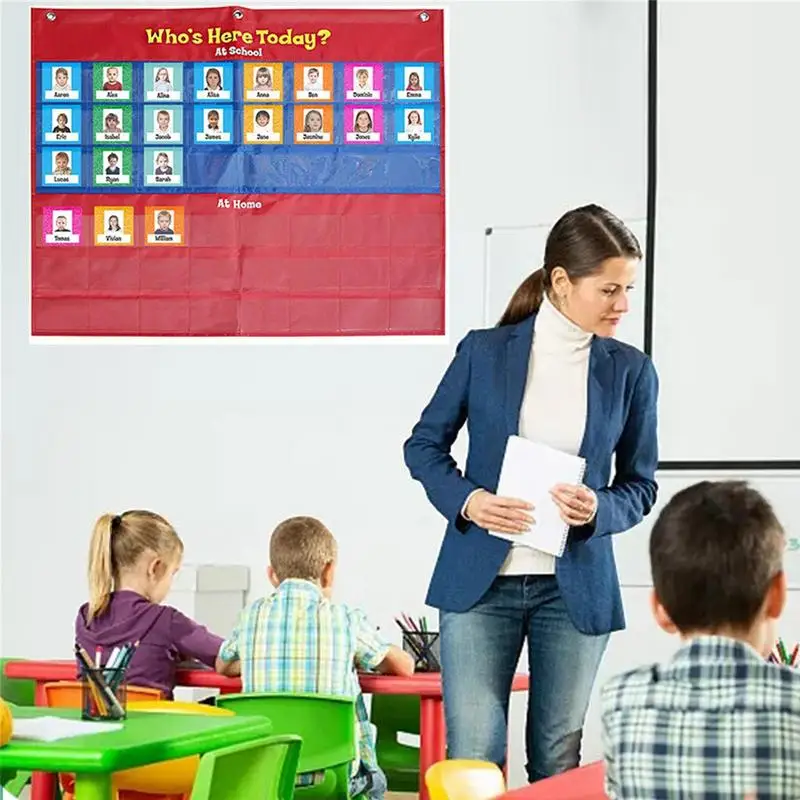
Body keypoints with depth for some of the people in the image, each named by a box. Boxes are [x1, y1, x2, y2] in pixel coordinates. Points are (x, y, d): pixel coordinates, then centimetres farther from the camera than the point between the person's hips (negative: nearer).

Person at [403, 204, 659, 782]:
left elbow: (640, 484, 8)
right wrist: (467, 501, -13)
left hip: (576, 587, 1)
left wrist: (598, 511, -14)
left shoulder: (630, 371, 1)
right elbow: (425, 445, 6)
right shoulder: (485, 351, -2)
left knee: (556, 763, 9)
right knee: (474, 757, -5)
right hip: (480, 580, -1)